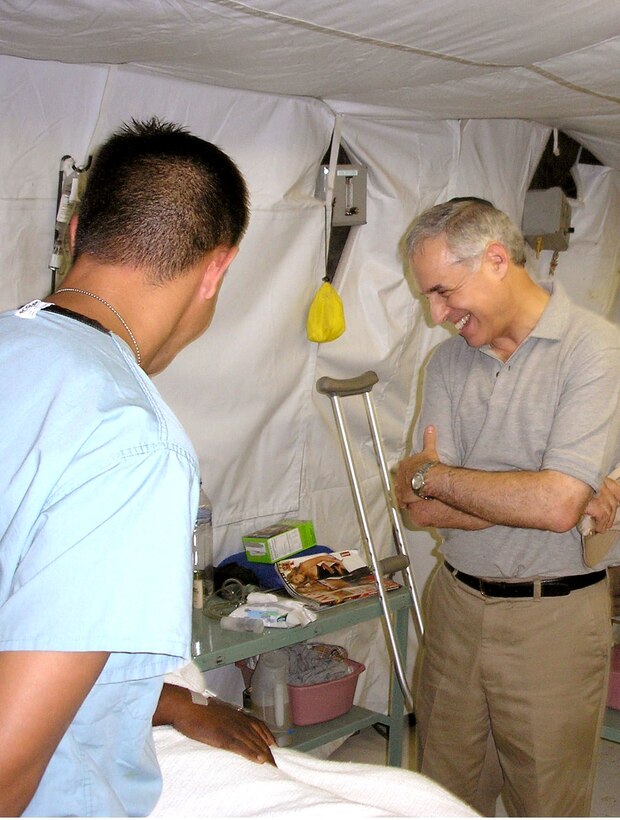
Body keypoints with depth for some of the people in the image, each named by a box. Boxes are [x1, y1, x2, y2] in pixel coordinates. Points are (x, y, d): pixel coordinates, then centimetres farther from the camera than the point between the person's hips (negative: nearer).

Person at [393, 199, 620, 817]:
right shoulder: (448, 360, 4)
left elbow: (555, 504, -24)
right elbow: (422, 509, -4)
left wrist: (428, 474, -11)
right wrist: (567, 500, -15)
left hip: (551, 619, -4)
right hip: (455, 603, 5)